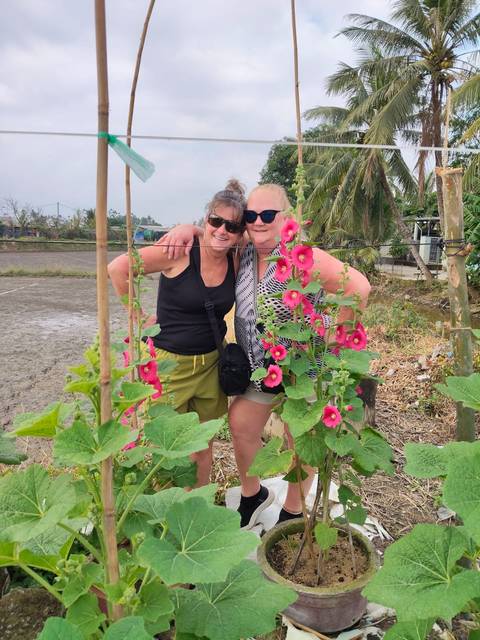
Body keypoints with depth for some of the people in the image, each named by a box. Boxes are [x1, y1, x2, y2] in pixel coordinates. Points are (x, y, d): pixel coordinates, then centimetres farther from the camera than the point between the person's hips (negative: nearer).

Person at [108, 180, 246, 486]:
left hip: (211, 365, 5)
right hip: (169, 363, -4)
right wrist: (140, 319, -9)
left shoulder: (236, 262, -2)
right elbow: (117, 268, -16)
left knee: (203, 446, 19)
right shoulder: (180, 252, -18)